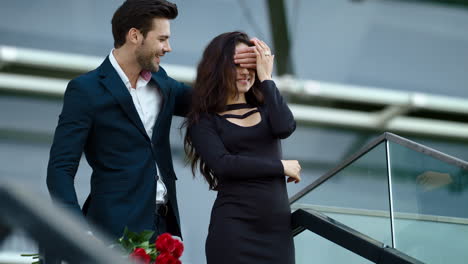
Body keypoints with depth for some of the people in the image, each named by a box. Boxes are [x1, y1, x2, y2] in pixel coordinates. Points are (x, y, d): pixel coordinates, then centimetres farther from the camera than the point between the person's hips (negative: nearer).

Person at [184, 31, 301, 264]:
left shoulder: (265, 107, 14)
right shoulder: (204, 121, 1)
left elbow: (285, 128, -8)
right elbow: (223, 164, -13)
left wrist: (265, 78, -1)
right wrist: (281, 167, -7)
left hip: (278, 225, 4)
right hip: (234, 226, -4)